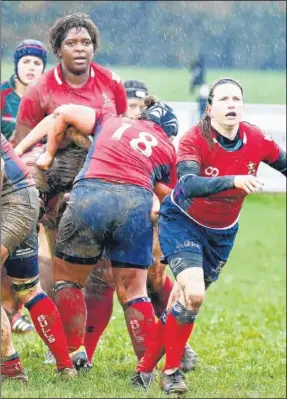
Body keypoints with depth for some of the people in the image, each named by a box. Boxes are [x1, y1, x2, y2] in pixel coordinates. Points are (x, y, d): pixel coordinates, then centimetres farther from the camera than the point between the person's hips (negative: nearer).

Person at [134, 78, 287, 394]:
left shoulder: (257, 140, -15)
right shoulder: (195, 140, -27)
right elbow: (189, 184, -43)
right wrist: (234, 181, -55)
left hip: (222, 233, 5)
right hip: (182, 222, -5)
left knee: (186, 301, 10)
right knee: (192, 294, -23)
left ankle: (147, 366, 27)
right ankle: (170, 371, -6)